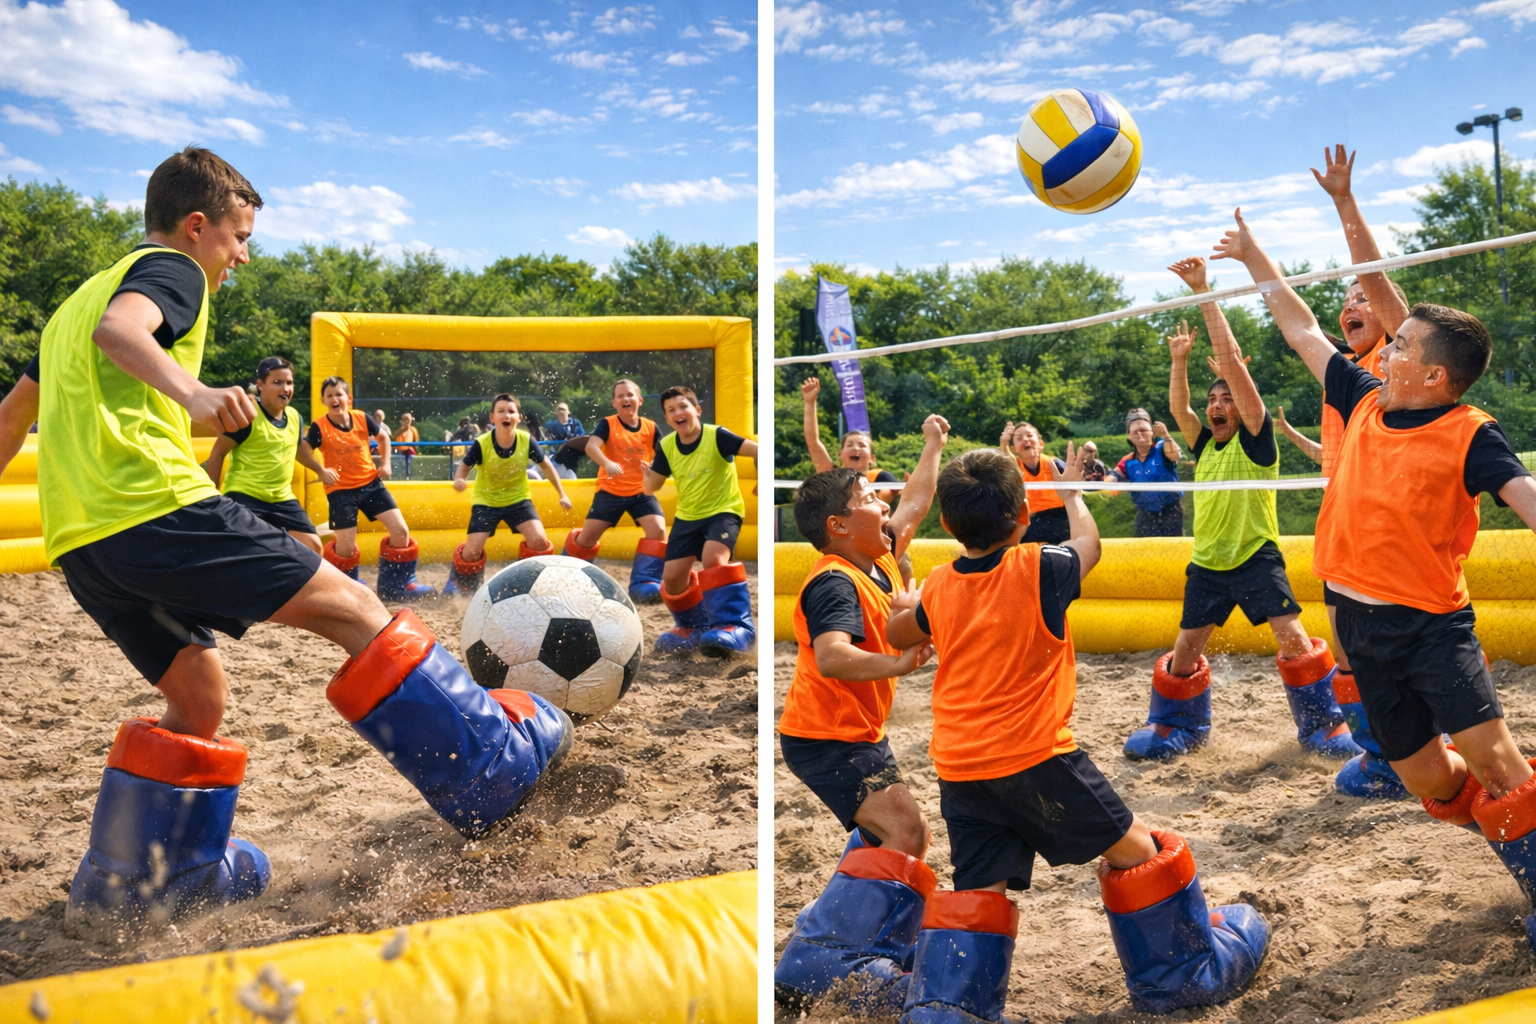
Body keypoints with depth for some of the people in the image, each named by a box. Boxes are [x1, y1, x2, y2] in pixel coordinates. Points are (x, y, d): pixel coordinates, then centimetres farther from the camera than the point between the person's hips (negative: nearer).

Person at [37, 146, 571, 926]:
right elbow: (119, 329, -20)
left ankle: (127, 881, 20)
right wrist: (190, 392, -37)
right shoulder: (169, 269, 3)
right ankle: (492, 767, -5)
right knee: (347, 605, -6)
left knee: (198, 695, 18)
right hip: (155, 504, -9)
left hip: (80, 539, 10)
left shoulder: (75, 298, 30)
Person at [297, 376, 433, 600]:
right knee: (346, 548, -6)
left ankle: (397, 585, 11)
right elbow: (302, 451, -15)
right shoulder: (319, 427, -12)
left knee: (401, 530, -4)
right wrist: (322, 470, -27)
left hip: (371, 483, 4)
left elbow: (383, 437, 15)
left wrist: (385, 463, 5)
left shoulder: (362, 419, -2)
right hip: (341, 491, -3)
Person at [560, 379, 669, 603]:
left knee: (658, 529, -19)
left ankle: (644, 585, -13)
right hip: (610, 491, -2)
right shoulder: (607, 424, -10)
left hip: (641, 491, 2)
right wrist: (607, 463, -46)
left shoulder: (651, 427, -3)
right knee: (588, 536, 1)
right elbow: (591, 446, -26)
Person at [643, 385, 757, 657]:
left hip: (724, 510, -6)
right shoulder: (666, 447, -4)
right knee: (672, 577, 2)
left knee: (713, 558, -33)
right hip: (687, 516, 6)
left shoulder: (716, 436, -18)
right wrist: (647, 475, -18)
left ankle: (736, 626, -27)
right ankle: (695, 627, 29)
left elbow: (754, 449, -27)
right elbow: (652, 488, 3)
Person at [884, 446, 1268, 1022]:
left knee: (979, 890, 12)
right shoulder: (1039, 569, -8)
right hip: (1034, 758, -4)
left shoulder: (938, 588, 4)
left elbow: (896, 636, 23)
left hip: (958, 771, 5)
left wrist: (904, 604, 45)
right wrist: (1071, 493, 32)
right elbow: (1088, 543, 14)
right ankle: (1189, 971, 24)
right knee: (1133, 850, 13)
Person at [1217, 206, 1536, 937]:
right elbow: (1302, 332, 15)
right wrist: (1257, 261, 21)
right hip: (1360, 621, 5)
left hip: (1431, 621, -5)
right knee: (1425, 777, 9)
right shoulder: (1364, 402, 5)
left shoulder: (1470, 435, -10)